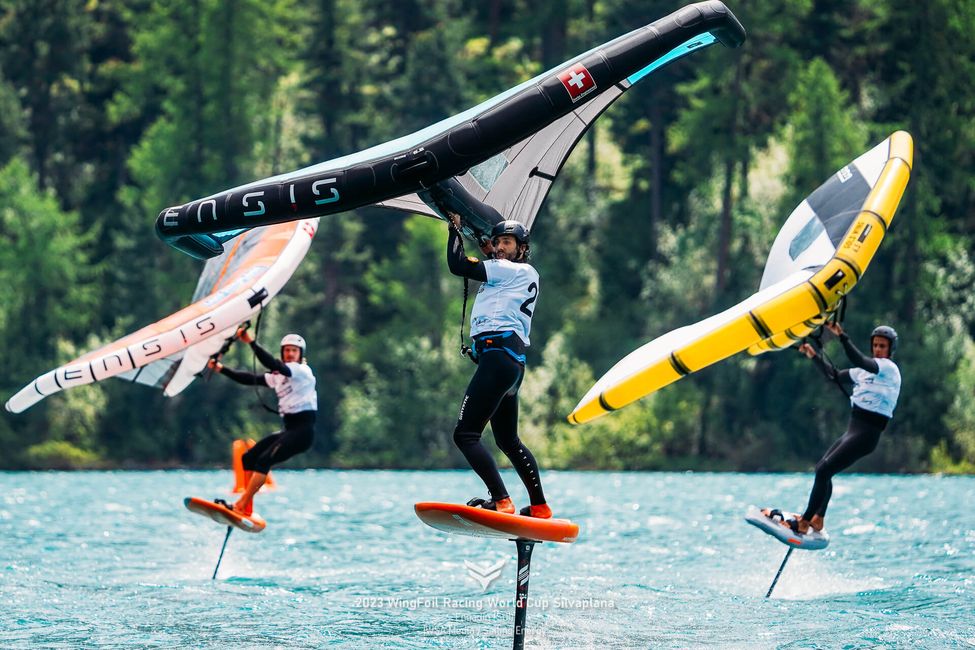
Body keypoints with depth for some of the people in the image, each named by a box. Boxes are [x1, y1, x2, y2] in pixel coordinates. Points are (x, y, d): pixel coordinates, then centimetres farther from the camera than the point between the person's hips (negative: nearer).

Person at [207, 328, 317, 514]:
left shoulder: (303, 371, -9)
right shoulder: (278, 376, 17)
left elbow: (274, 365, -24)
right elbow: (251, 379, 15)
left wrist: (251, 342, -31)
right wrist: (222, 369, 8)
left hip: (303, 431, -9)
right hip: (289, 430, 9)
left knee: (265, 459, -22)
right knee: (249, 457, 3)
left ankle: (240, 506, -24)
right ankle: (247, 510, 3)